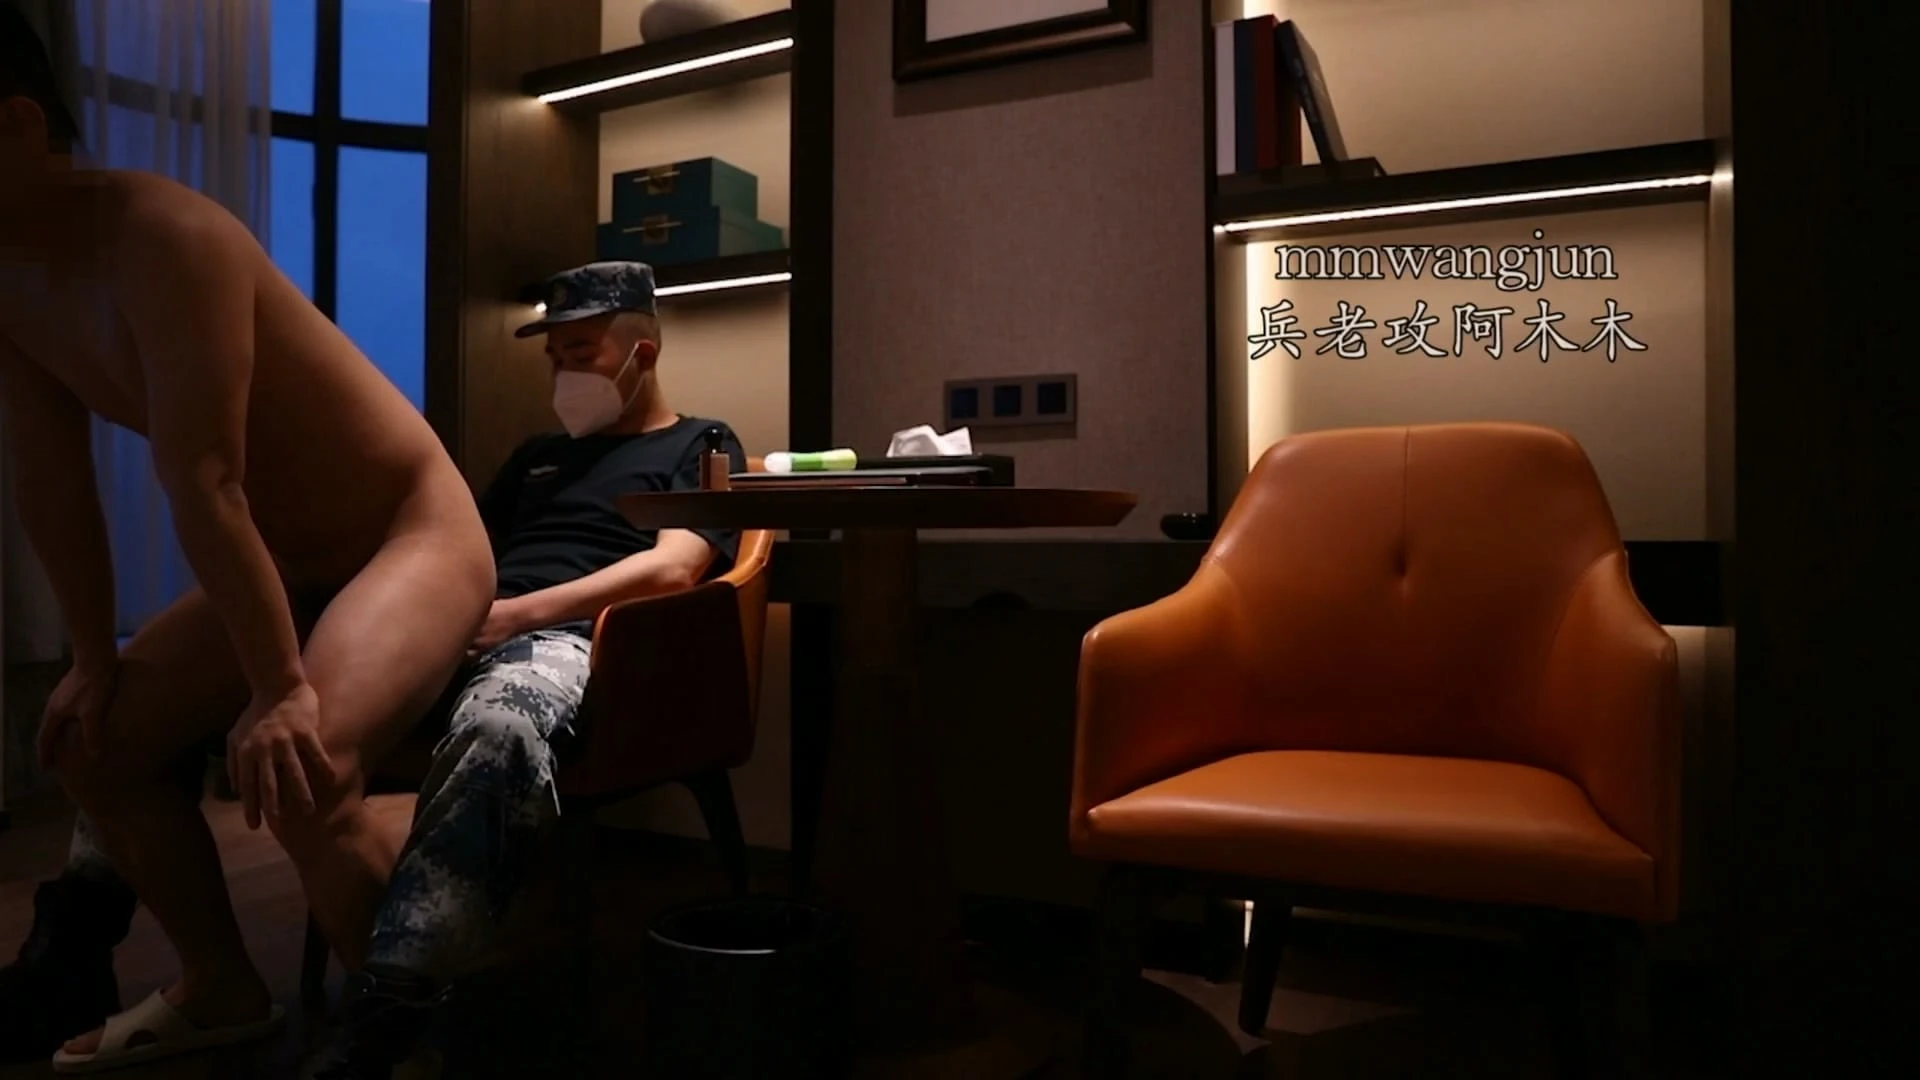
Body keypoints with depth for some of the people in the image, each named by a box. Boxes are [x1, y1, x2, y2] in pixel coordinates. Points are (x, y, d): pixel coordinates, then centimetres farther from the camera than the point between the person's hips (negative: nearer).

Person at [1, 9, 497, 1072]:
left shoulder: (162, 237, -26)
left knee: (298, 774, -31)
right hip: (290, 559, 9)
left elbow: (203, 484, -29)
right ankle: (221, 989, 27)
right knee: (90, 740, 11)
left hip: (415, 534, -9)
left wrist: (282, 691, -29)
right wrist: (95, 657, 8)